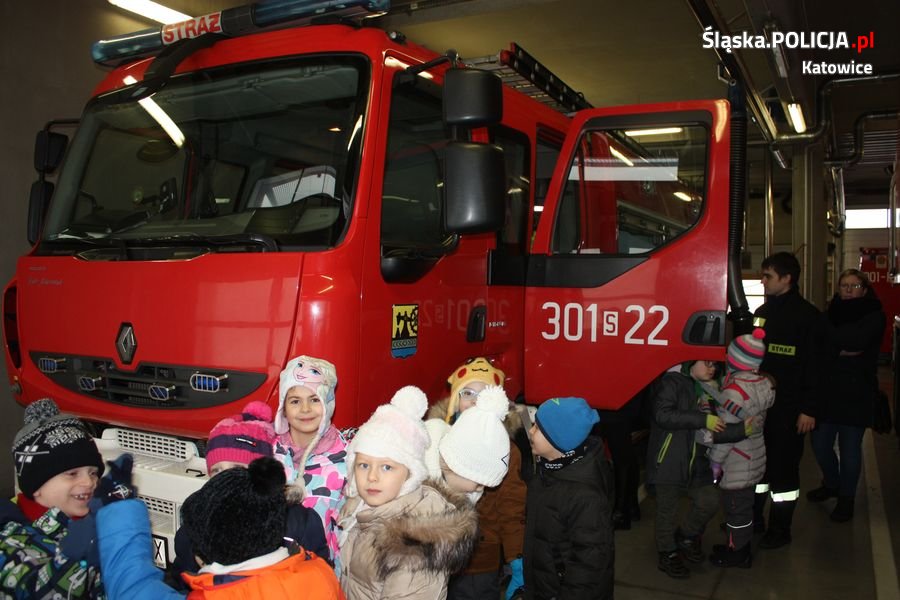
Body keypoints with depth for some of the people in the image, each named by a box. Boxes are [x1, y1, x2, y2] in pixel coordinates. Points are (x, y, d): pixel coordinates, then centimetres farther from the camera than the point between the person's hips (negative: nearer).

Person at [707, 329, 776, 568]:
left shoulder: (735, 390, -26)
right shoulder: (764, 382, -1)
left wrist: (715, 461, -13)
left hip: (737, 464, -8)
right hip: (754, 457, 8)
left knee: (736, 507, 7)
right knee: (744, 504, 21)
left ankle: (736, 552, 22)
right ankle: (741, 546, 36)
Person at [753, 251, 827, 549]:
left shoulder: (808, 315, -10)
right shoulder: (763, 312, 11)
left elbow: (814, 367, -13)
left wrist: (809, 409, -15)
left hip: (789, 406, -7)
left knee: (783, 466, 2)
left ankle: (780, 529, 15)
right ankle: (753, 517, 29)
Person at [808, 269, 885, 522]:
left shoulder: (874, 316, -1)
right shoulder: (831, 312, 10)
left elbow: (857, 339, -21)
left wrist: (832, 338, -10)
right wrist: (842, 351, -17)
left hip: (857, 392, -4)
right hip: (829, 389, 4)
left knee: (850, 448, 4)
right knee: (820, 443, 8)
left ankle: (846, 498, 22)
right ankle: (831, 484, 34)